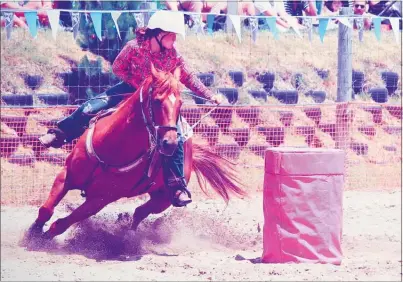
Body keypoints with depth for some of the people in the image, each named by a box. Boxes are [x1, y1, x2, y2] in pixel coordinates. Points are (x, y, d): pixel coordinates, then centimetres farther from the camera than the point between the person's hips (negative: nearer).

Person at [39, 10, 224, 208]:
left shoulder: (173, 55, -16)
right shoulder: (134, 47, -22)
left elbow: (188, 78, -6)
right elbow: (118, 68, -9)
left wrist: (210, 95, -11)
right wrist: (137, 83, -19)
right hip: (132, 88, 0)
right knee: (90, 108, -11)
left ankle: (177, 186, -14)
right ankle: (60, 134, 13)